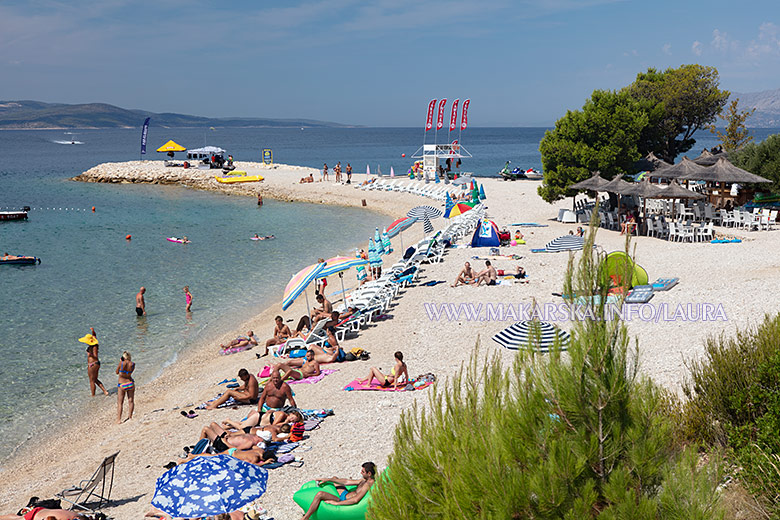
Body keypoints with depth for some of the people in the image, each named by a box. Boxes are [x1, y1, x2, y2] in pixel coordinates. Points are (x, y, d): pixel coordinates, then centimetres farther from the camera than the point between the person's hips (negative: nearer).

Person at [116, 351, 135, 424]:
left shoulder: (121, 363, -15)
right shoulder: (133, 364, -6)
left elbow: (117, 372, 0)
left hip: (121, 385, -2)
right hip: (130, 383, 2)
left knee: (120, 403, 3)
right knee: (131, 401, 15)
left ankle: (119, 419, -3)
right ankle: (130, 416, 15)